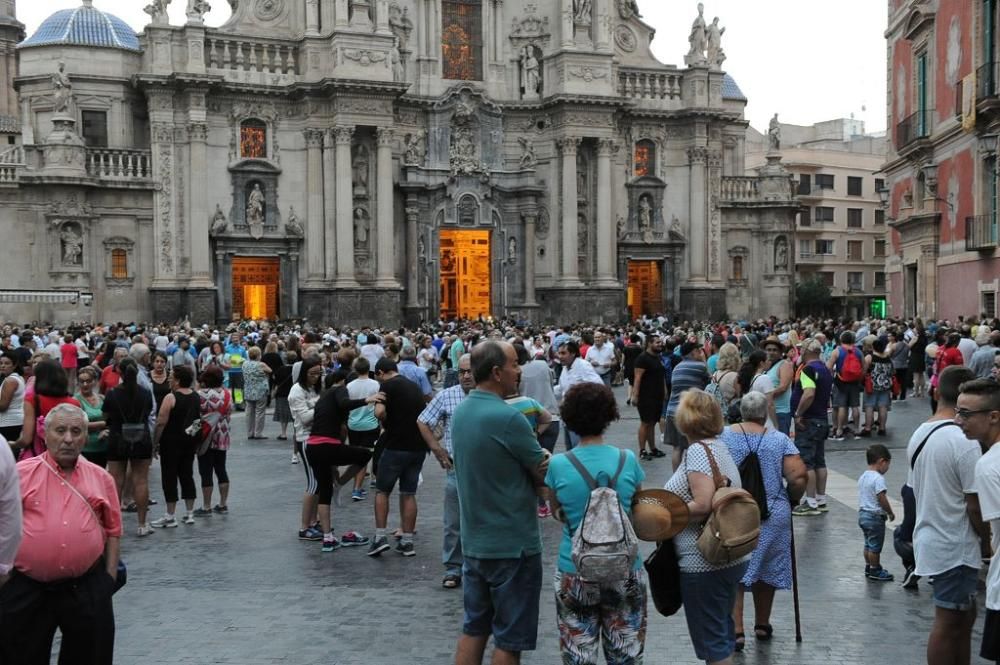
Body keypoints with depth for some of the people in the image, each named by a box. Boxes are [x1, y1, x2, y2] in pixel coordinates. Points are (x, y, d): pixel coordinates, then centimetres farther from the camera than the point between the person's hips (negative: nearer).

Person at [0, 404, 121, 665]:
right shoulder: (21, 474, 1)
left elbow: (112, 530, 11)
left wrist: (110, 576, 5)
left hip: (87, 587, 2)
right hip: (26, 589, -1)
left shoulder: (101, 478, 8)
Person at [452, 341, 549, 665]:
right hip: (512, 544, -8)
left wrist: (527, 439, -6)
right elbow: (545, 473, -15)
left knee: (474, 628, 16)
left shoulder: (461, 411, 5)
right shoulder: (508, 418, -22)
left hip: (474, 541, 8)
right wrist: (541, 452, 6)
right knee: (510, 639, 5)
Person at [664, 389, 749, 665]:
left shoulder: (697, 450, -18)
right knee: (723, 631, 21)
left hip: (706, 562, -10)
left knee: (711, 638, 1)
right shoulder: (718, 446, 10)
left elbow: (703, 505, -27)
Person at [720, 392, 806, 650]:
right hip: (772, 516, 2)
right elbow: (799, 477, -8)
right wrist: (792, 500, 10)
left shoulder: (723, 436, -2)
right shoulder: (780, 439, 0)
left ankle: (736, 630, -4)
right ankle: (762, 625, 31)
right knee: (767, 569, 18)